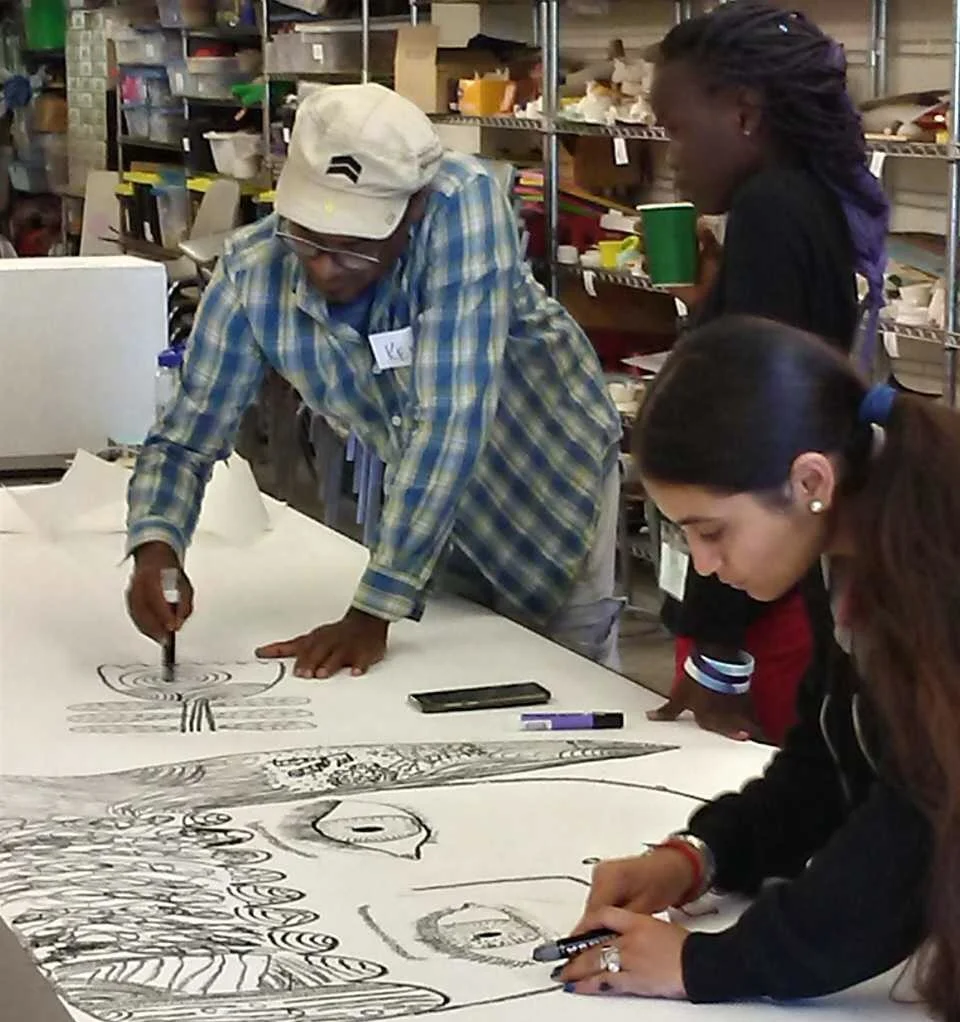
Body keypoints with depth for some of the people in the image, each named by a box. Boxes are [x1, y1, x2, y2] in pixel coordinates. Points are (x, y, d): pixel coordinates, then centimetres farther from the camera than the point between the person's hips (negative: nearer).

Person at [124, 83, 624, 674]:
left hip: (552, 480, -3)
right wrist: (154, 550, -39)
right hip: (429, 507, 3)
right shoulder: (254, 272, -24)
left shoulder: (461, 204, -36)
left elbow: (451, 415, -40)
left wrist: (372, 614, -41)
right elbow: (189, 434, -16)